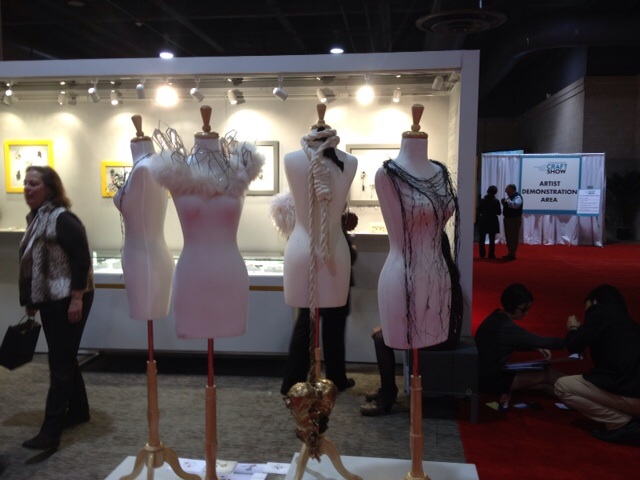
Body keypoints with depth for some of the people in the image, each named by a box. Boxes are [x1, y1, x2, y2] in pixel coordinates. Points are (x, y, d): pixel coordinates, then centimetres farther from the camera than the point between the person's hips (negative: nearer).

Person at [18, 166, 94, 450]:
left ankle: (50, 432, -1)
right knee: (65, 359, 18)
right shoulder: (36, 219, 13)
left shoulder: (62, 219, -16)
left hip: (68, 301, -9)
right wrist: (31, 302, 20)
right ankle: (79, 411, 33)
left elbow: (82, 260, -21)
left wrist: (77, 299, -24)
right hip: (49, 301, 9)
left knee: (59, 363, -6)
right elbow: (32, 265, 19)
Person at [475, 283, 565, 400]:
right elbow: (540, 341, -22)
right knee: (545, 375, -3)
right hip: (491, 379, -9)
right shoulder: (505, 327, -26)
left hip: (488, 373, 9)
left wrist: (537, 348, 6)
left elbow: (515, 344, 19)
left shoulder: (498, 317, 4)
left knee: (543, 383, 6)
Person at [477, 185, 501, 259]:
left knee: (482, 239, 9)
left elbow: (479, 211, -3)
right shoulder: (496, 201, -10)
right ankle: (491, 254, 7)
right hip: (492, 222, -1)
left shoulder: (482, 200, -6)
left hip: (483, 221, 1)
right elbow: (499, 212, -6)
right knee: (492, 239, 7)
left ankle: (482, 254, 8)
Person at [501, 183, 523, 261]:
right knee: (508, 237, 14)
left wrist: (507, 201, -27)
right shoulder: (510, 197, 16)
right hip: (508, 219, 10)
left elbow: (516, 204, -34)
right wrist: (504, 202, 5)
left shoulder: (517, 197, -14)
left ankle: (512, 254, -3)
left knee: (513, 237, -7)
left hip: (514, 219, -10)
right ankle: (510, 253, 22)